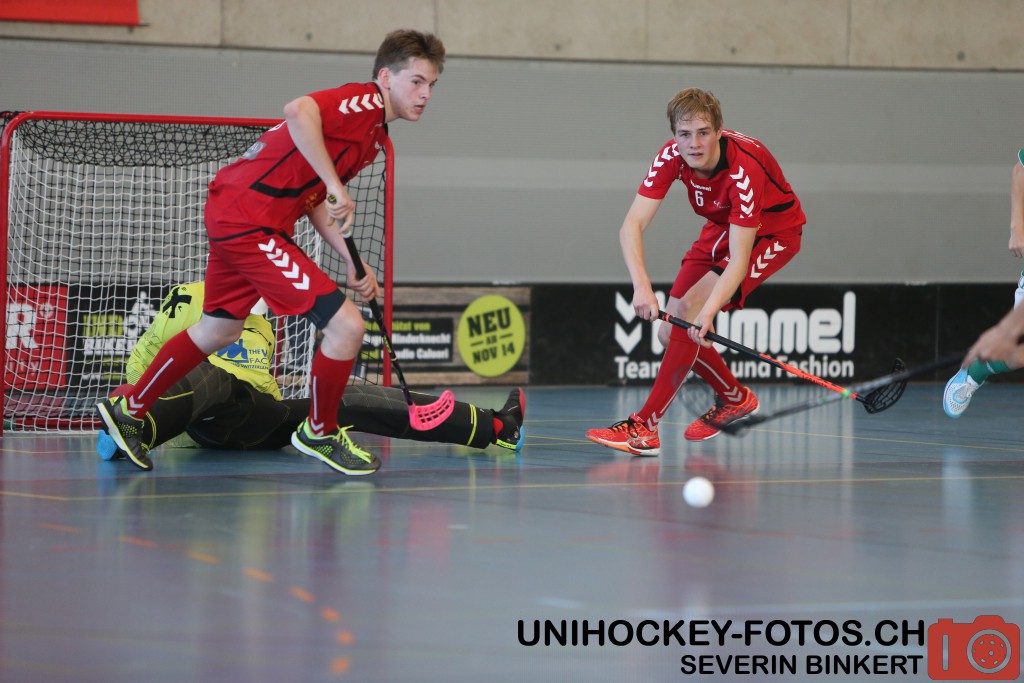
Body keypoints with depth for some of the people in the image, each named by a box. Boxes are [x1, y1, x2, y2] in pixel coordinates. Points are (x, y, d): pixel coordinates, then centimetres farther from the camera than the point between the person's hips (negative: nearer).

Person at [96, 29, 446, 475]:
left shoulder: (371, 130, 18)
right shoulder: (364, 101, -13)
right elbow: (299, 111, -33)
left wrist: (352, 262, 9)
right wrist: (336, 186, -30)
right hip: (249, 222, -11)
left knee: (219, 330, 28)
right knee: (346, 325, -11)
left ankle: (128, 409, 41)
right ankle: (319, 433, 10)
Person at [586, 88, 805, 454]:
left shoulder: (744, 169, -36)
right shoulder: (672, 156, -21)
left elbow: (738, 262, -38)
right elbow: (632, 225, -26)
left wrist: (708, 310, -54)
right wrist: (642, 286, -43)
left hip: (773, 230, -7)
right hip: (723, 228, 7)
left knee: (692, 308, -25)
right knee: (671, 332, -1)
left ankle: (644, 427, -24)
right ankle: (735, 399, 27)